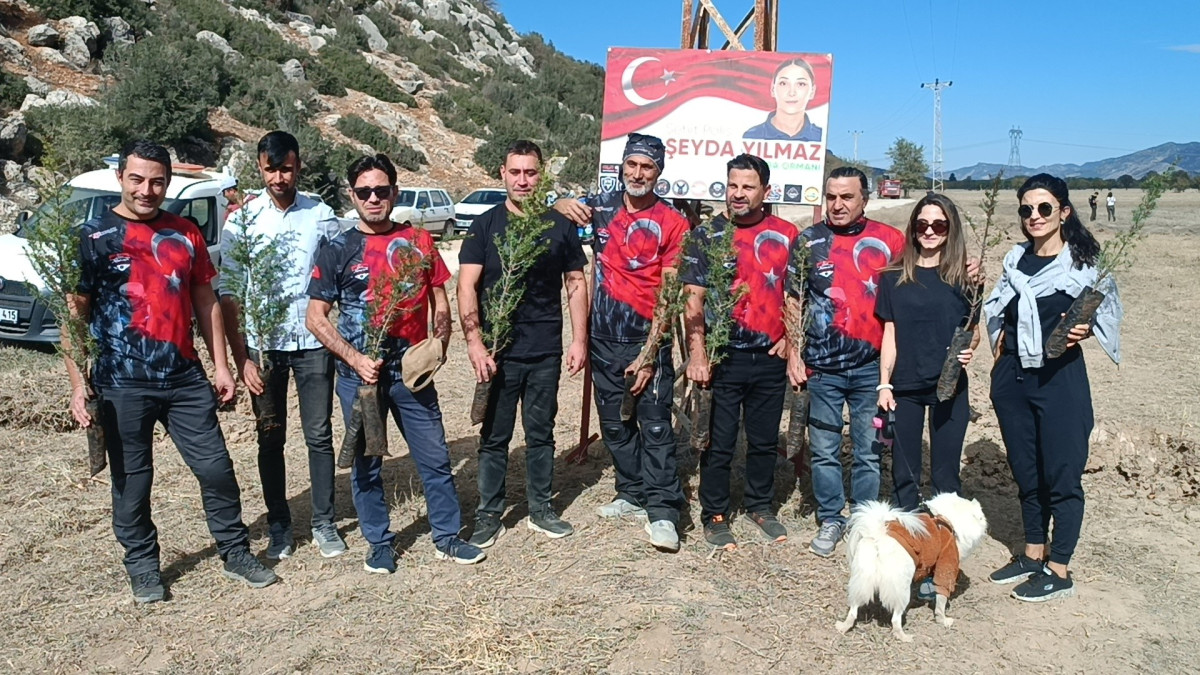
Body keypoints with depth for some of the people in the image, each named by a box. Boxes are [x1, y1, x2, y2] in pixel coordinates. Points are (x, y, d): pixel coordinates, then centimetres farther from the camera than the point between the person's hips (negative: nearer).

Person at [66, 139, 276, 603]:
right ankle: (143, 566, 26)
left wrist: (220, 365, 8)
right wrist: (78, 384, -12)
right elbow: (74, 314, -5)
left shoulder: (185, 234, 8)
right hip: (122, 384, -3)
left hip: (185, 378, 3)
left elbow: (204, 301, 13)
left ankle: (237, 555, 21)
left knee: (216, 468, 5)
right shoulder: (94, 236, -3)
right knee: (132, 479, 8)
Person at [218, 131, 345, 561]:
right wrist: (241, 359, -9)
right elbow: (228, 295, -2)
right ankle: (279, 526, 22)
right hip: (264, 345, 0)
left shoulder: (321, 216, 1)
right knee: (270, 440, 9)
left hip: (313, 342, 0)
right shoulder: (241, 221, -1)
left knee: (319, 436, 6)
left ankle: (324, 523, 19)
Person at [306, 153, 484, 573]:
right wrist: (355, 360, -12)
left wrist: (439, 346, -5)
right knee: (366, 463, 9)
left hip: (412, 370, 1)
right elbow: (316, 318, -1)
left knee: (435, 457, 6)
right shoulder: (338, 250, 0)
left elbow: (439, 302, 11)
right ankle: (380, 543, 25)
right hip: (360, 374, -1)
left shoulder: (418, 241, 5)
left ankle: (447, 538, 21)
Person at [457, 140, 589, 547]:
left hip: (547, 351, 2)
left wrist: (579, 339, 2)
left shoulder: (560, 225, 6)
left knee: (541, 434, 12)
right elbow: (467, 286, -5)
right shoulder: (486, 225, 1)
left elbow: (576, 283, 9)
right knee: (494, 437, 7)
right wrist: (474, 343, -15)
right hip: (498, 352, -1)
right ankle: (489, 515, 19)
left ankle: (541, 509, 26)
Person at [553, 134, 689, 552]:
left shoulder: (672, 224, -4)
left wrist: (650, 353, -14)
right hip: (604, 339, 4)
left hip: (649, 341, -4)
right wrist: (561, 206, -9)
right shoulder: (601, 207, 5)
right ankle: (632, 494, 27)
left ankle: (662, 510, 0)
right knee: (615, 423, 13)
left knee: (656, 427, -5)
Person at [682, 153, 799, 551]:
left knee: (765, 441, 15)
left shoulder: (786, 235, 4)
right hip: (723, 358, -2)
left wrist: (790, 337, -4)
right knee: (719, 443, 7)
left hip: (770, 358, 2)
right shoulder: (707, 235, -2)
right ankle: (715, 516, 21)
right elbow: (693, 299, -6)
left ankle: (760, 506, 33)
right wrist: (697, 354, -12)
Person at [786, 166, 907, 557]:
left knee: (869, 452, 9)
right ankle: (830, 520, 24)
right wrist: (792, 354, 0)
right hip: (822, 367, 1)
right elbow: (792, 302, 6)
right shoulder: (808, 241, 3)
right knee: (824, 451, 9)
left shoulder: (890, 241, 1)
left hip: (872, 367, 0)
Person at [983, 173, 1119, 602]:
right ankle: (1033, 554, 28)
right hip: (1012, 377, 6)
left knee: (1061, 474, 0)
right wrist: (1000, 346, 6)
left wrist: (1084, 329, -22)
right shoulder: (1015, 260, 11)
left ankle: (1058, 571, 11)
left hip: (1060, 377, -5)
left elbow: (1106, 314, -3)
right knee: (1026, 471, 14)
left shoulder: (1084, 261, -4)